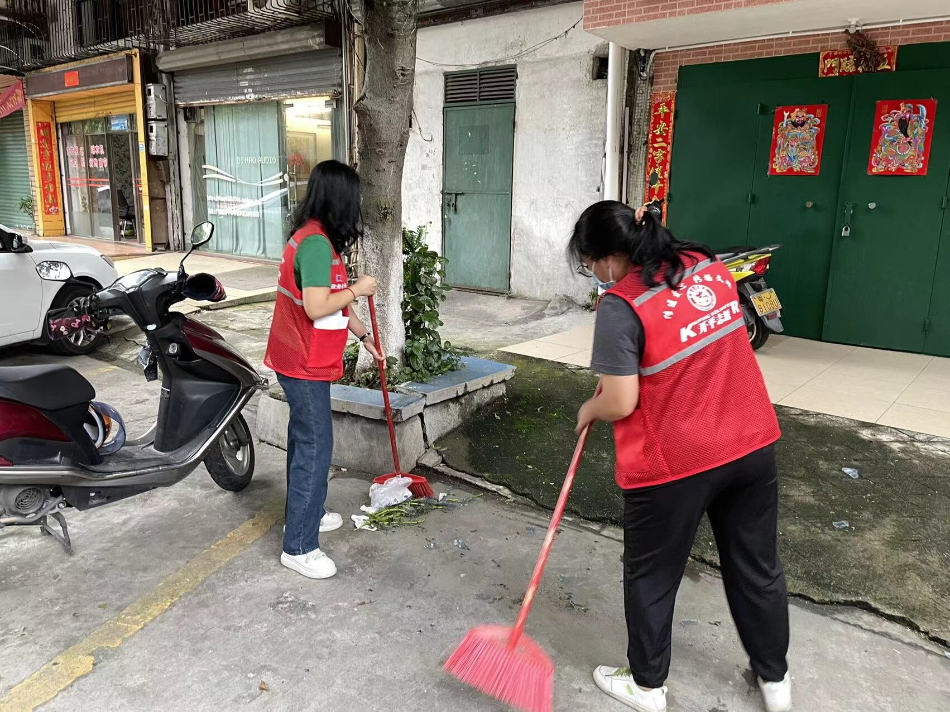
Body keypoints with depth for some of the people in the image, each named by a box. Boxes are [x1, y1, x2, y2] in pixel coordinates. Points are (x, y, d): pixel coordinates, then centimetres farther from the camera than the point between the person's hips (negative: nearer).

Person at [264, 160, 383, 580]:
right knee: (314, 447, -5)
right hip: (306, 365, -10)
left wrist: (363, 336, 22)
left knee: (305, 440, 21)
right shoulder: (317, 242, -22)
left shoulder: (311, 236, 11)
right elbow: (317, 308, -27)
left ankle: (307, 513, 38)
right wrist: (358, 290, -13)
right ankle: (299, 547, 4)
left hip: (299, 359, 10)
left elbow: (335, 301, 18)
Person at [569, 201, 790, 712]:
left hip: (673, 462, -6)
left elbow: (620, 403, -19)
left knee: (651, 576, 15)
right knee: (756, 566, 22)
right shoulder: (708, 265, 2)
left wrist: (589, 410, 1)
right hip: (752, 444, 7)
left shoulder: (621, 305, -20)